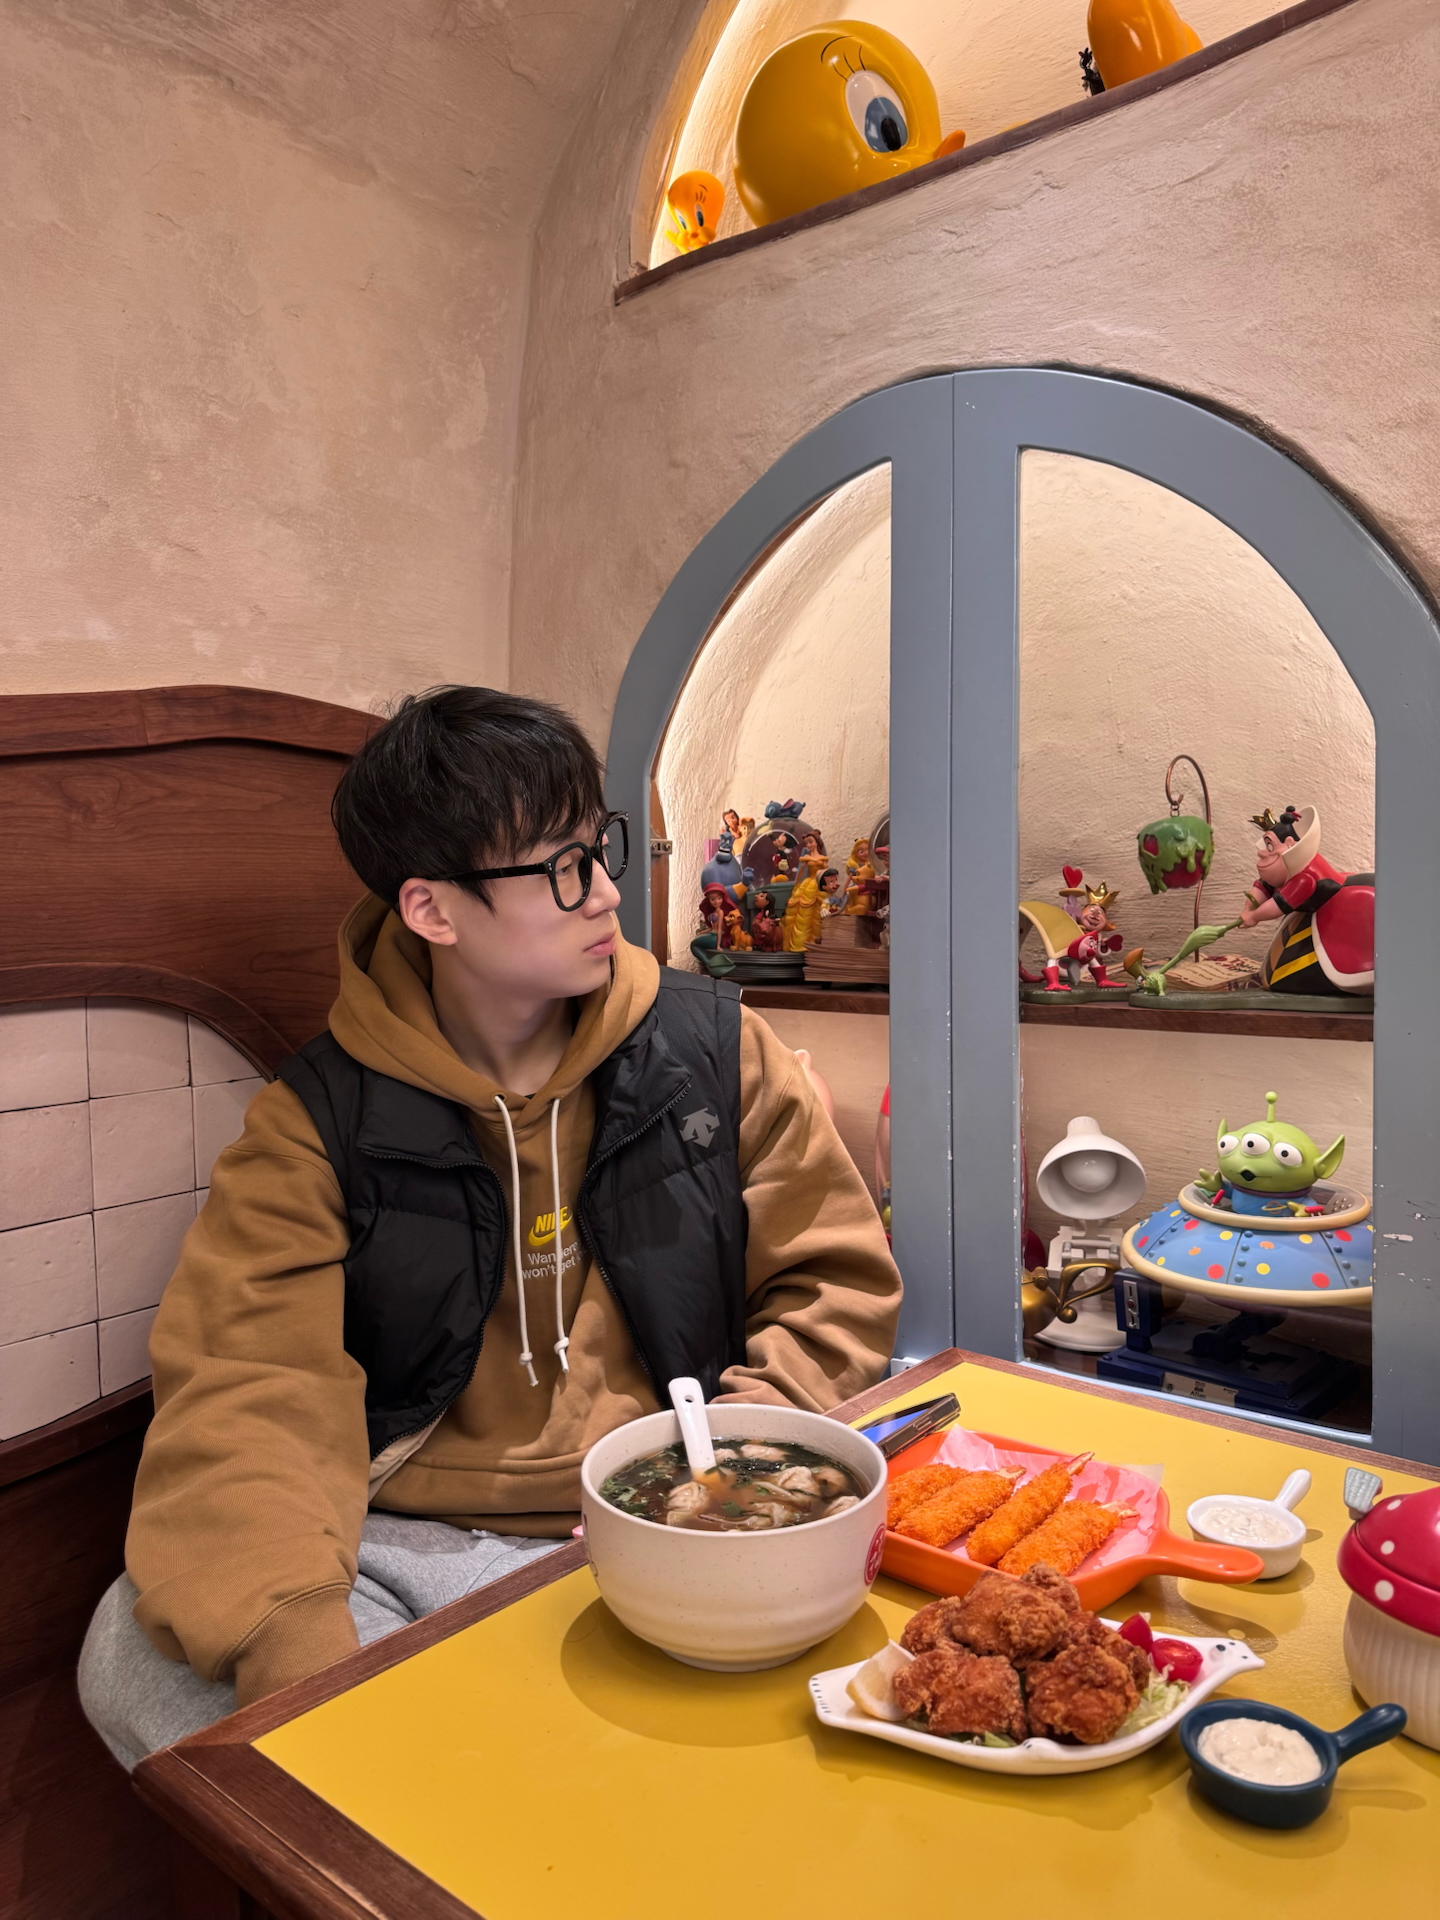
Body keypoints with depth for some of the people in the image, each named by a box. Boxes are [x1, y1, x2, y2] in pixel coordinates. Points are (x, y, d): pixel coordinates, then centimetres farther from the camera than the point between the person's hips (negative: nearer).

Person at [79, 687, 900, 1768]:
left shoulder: (713, 1050, 3)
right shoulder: (322, 1122, -2)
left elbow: (838, 1277, 8)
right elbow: (248, 1392, -11)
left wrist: (756, 1425, -11)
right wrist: (295, 1643, -28)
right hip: (400, 1545, 0)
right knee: (134, 1652, -24)